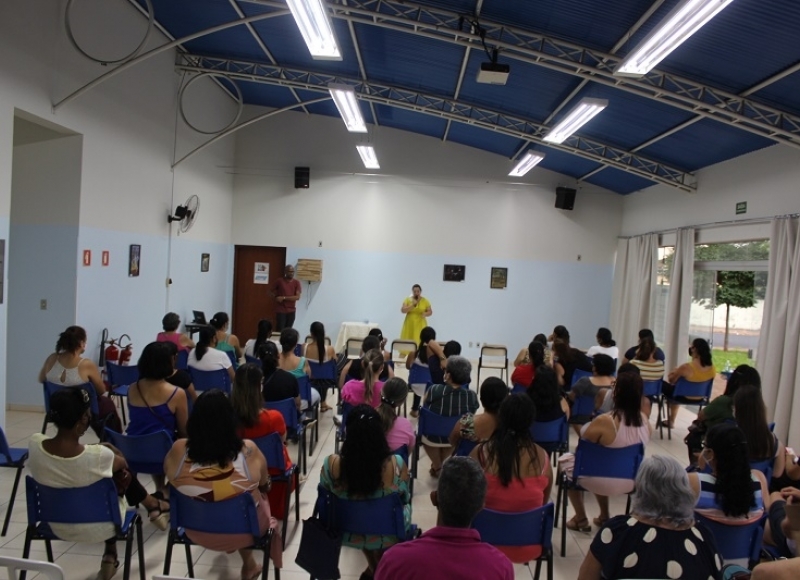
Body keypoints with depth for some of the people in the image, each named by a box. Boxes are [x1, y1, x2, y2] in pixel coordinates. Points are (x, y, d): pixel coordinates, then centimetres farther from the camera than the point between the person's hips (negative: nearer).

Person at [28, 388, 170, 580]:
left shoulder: (34, 444, -21)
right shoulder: (97, 456, -31)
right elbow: (122, 463, -7)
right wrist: (112, 451, 14)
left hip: (58, 527, 4)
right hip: (98, 528, -4)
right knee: (123, 474, 17)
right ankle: (154, 507, 41)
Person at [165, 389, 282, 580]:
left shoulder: (178, 450, -25)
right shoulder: (248, 451, -28)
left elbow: (167, 471, -1)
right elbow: (264, 484, -8)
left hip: (197, 532, 2)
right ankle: (248, 563, 44)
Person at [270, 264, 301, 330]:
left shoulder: (296, 282, 1)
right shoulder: (279, 281, -2)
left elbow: (297, 297, -9)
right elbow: (270, 292, 9)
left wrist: (284, 298, -16)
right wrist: (276, 297, -10)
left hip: (291, 311, 2)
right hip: (281, 310, -2)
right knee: (280, 330, -7)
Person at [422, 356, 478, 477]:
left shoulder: (434, 390, -26)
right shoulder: (472, 396, -21)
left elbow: (425, 409, -6)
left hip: (432, 436, -2)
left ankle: (437, 467, 46)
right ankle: (439, 464, 50)